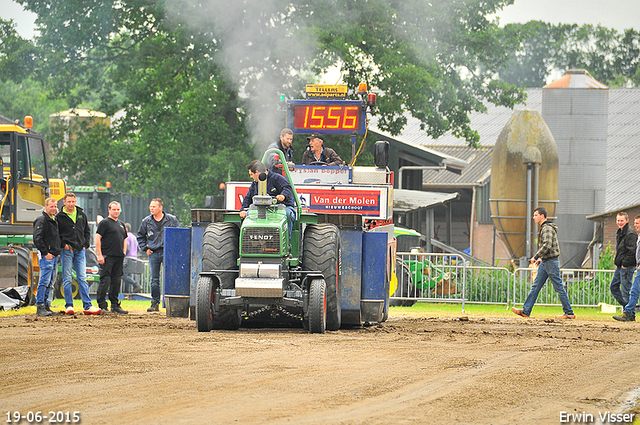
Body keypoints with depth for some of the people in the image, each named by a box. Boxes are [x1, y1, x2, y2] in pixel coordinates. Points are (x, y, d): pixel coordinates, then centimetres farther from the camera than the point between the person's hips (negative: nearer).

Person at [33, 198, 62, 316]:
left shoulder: (54, 221, 19)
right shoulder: (41, 220, -9)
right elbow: (37, 239, -17)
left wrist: (58, 252, 15)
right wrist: (45, 253, -18)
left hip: (54, 256, 9)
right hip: (46, 257, -9)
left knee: (49, 282, 10)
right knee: (44, 281, -11)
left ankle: (45, 305, 15)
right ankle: (40, 307, -10)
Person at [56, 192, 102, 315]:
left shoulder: (82, 215, 12)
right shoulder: (59, 217, 0)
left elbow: (87, 231, 19)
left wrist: (86, 244, 7)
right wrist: (64, 244, -10)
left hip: (80, 250, 3)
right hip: (67, 250, -3)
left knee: (82, 279, 2)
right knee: (67, 279, -1)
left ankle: (87, 306, 0)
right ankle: (69, 306, 3)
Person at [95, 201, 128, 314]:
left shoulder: (121, 224, 20)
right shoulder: (105, 223, -3)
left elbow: (124, 240, 28)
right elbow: (97, 238, -9)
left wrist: (124, 253, 13)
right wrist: (99, 255, -16)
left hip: (119, 257, 7)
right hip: (107, 257, -7)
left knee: (116, 281, 9)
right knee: (105, 281, -8)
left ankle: (115, 305, 15)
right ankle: (102, 305, -6)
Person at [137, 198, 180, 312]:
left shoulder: (171, 220, 1)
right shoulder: (146, 221, 8)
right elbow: (140, 236, 19)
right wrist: (146, 248, 7)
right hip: (154, 253, 2)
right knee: (154, 280, 2)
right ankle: (155, 303, 8)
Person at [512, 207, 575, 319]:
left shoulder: (547, 228, -15)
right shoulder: (544, 228, 17)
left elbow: (547, 246, -25)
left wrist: (536, 257, -16)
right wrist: (541, 259, 18)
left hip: (551, 262, -10)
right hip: (545, 263, 10)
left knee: (559, 288, -4)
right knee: (535, 287, 7)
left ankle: (569, 313, 1)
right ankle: (525, 311, 6)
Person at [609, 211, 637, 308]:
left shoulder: (630, 233, -15)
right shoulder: (619, 233, 16)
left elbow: (631, 250, -20)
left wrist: (624, 263, -19)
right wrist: (617, 262, 15)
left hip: (627, 267, -10)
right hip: (620, 266, 10)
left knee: (625, 290, -6)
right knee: (613, 287, 13)